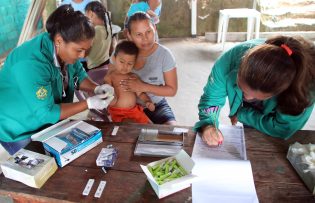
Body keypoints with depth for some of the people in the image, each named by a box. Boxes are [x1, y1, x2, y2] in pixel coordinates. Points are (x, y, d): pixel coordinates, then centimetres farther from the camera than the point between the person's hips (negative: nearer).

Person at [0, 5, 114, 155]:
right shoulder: (31, 64, -36)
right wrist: (89, 103, -31)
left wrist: (96, 89, -18)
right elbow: (46, 113, -32)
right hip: (21, 131, -6)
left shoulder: (65, 49, -14)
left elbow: (78, 74, 2)